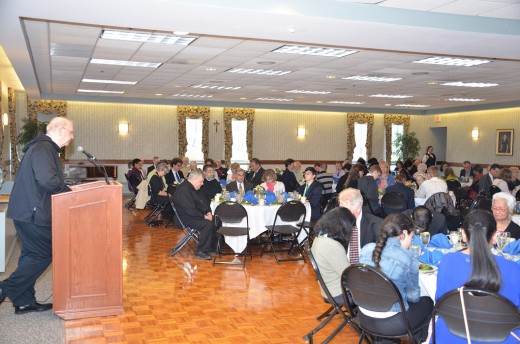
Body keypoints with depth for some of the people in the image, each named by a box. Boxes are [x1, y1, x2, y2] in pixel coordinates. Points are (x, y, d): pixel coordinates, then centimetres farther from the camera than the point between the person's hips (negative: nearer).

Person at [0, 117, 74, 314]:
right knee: (44, 255, -3)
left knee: (32, 255, 14)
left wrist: (67, 190, 11)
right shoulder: (43, 148, -15)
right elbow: (48, 180, -27)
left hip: (28, 211, 11)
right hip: (32, 213, -11)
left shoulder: (44, 147, 19)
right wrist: (69, 191, -12)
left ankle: (24, 302, 20)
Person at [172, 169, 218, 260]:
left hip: (195, 216, 11)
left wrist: (208, 212, 1)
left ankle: (213, 247, 9)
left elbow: (203, 202, 19)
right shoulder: (183, 190, -22)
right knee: (207, 224, -28)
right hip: (185, 219, -10)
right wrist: (204, 216, -20)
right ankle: (200, 252, -17)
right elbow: (190, 210, -27)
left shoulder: (195, 189, 11)